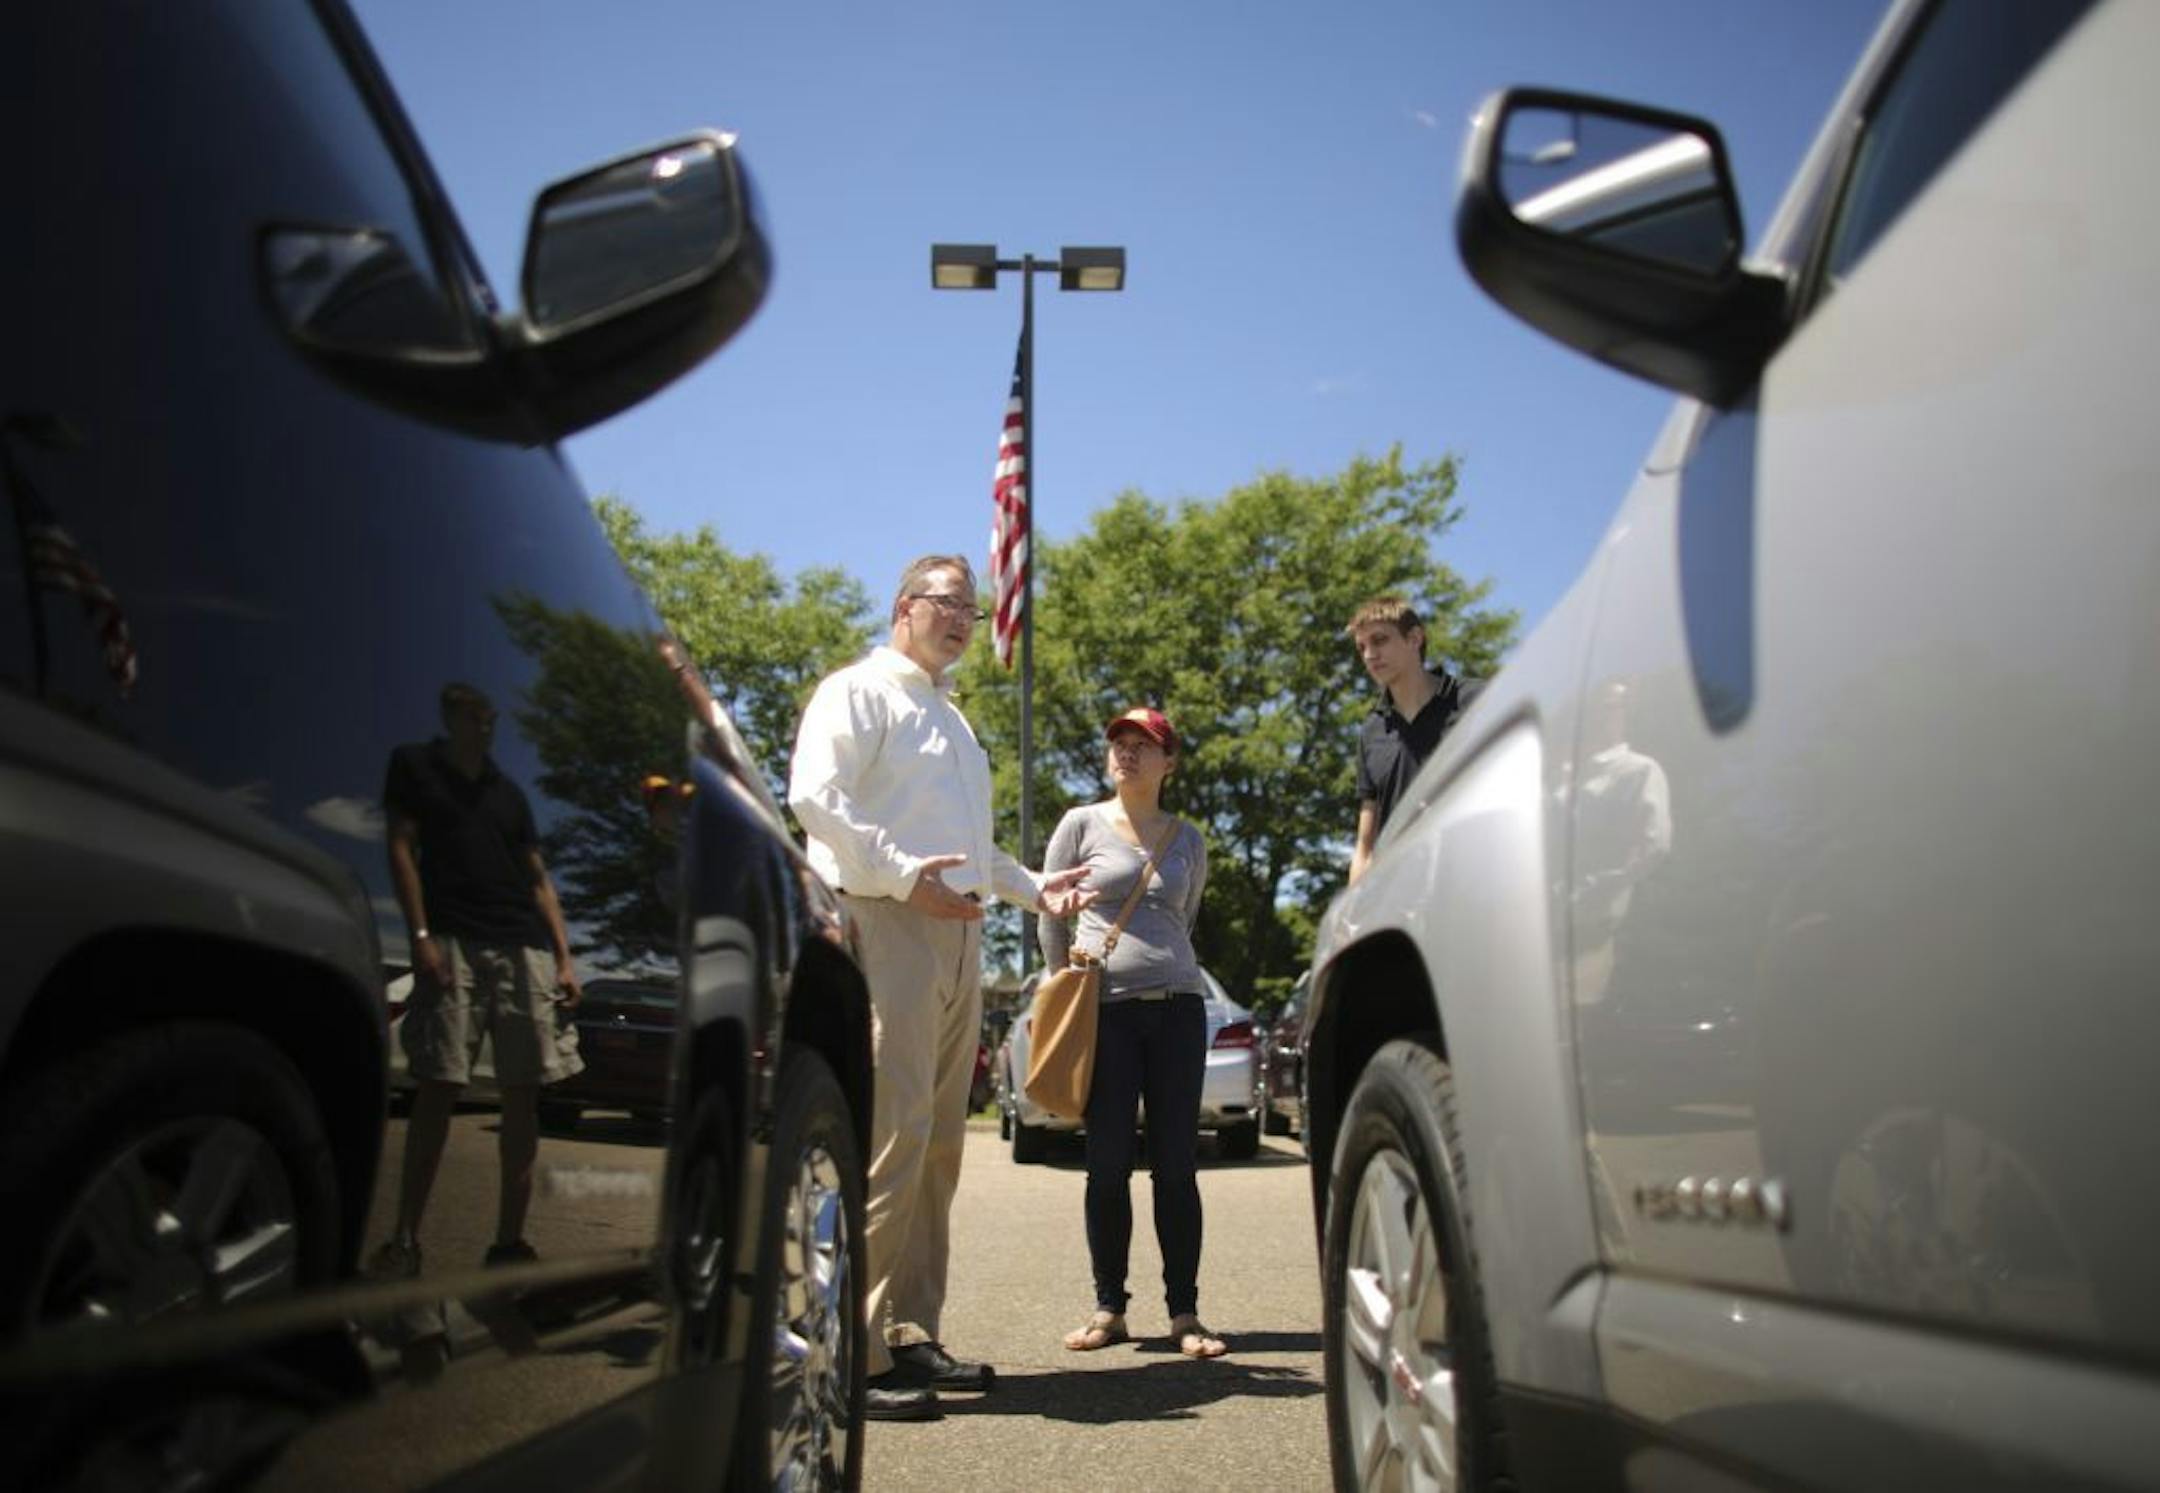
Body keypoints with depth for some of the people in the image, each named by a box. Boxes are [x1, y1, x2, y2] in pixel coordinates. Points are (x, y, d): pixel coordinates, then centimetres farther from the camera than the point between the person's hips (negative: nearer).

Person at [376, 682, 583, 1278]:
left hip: (523, 948, 4)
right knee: (437, 1088, -10)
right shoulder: (415, 766, 14)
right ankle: (404, 1240, -3)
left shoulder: (509, 793, 24)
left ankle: (510, 1241, 3)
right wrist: (421, 936, -9)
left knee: (523, 1094, -1)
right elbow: (402, 847, 4)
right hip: (453, 942, -4)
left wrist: (563, 958, 8)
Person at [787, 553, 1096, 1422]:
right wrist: (902, 874, -21)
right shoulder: (860, 691, 2)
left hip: (959, 935, 9)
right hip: (888, 926, -9)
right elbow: (815, 796, -14)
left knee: (937, 1147, 8)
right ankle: (853, 1355, -10)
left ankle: (910, 1337, 16)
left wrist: (1034, 887, 19)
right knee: (889, 1138, -14)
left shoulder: (951, 719, 29)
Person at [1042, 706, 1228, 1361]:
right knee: (1108, 1165, 2)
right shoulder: (1082, 824, 5)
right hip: (1105, 1010, -2)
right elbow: (1049, 914, 9)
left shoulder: (1188, 840, 13)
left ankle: (1184, 1314, 9)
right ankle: (1109, 1309, 13)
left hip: (1177, 1007, 2)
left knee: (1176, 1165, 3)